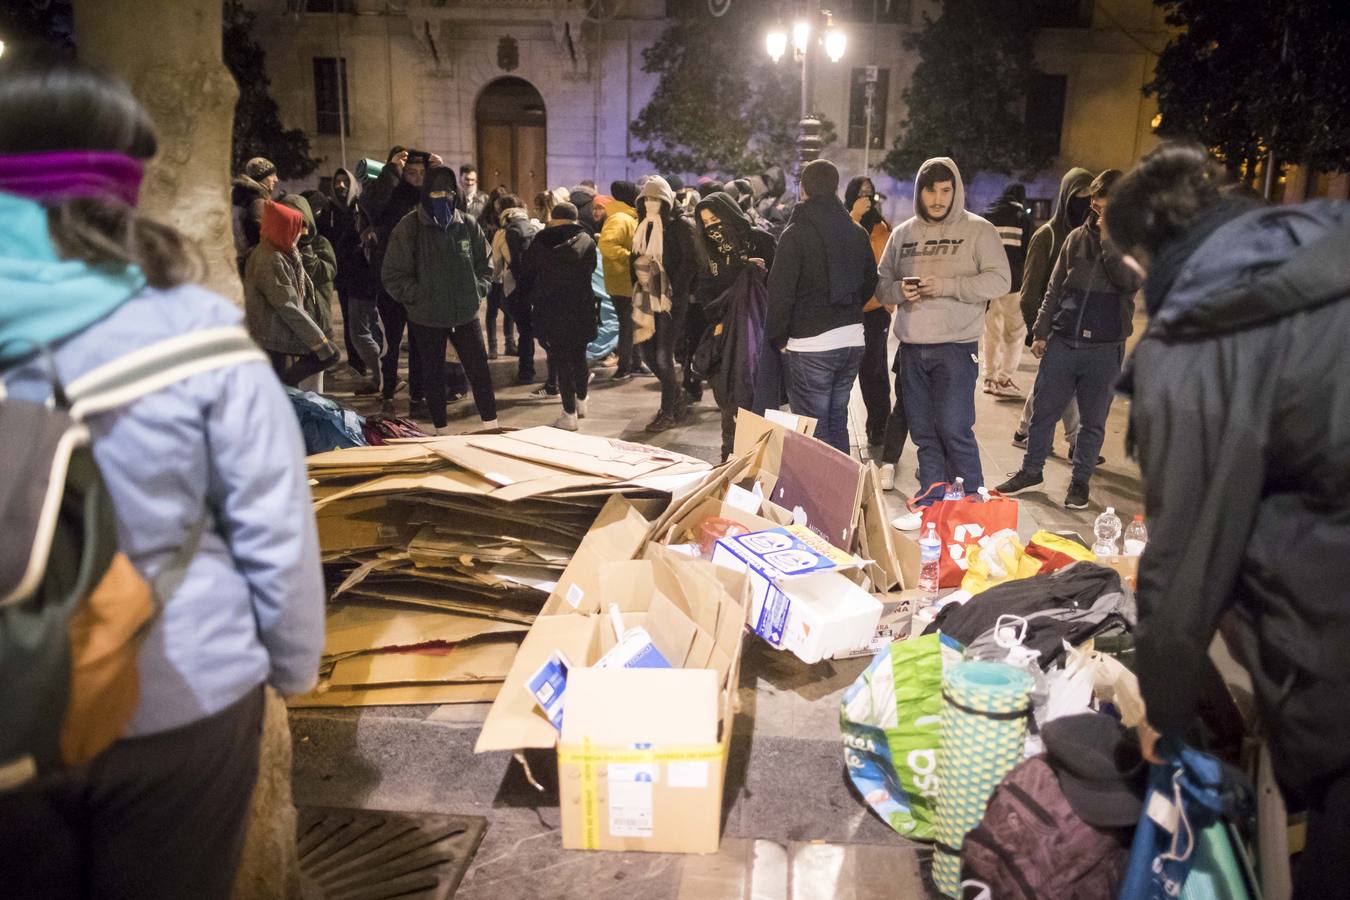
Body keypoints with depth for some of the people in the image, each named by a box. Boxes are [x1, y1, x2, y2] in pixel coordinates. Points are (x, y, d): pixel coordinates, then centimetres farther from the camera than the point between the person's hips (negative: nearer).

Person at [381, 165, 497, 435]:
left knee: (480, 371, 2)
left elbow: (485, 265, 13)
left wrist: (476, 292, 1)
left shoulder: (467, 225, 2)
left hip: (466, 314, 2)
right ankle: (442, 432, 22)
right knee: (433, 377, 9)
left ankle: (492, 429, 14)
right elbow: (393, 275, -5)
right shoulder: (410, 227, -7)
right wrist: (419, 297, -12)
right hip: (427, 318, -1)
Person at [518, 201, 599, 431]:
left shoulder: (540, 241, -2)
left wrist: (531, 300, 16)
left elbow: (526, 276, 4)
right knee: (579, 356, 19)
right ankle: (581, 402, 32)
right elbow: (591, 270, 10)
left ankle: (569, 414, -1)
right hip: (581, 308, 2)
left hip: (549, 310, -2)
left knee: (561, 360, 1)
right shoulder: (586, 240, -1)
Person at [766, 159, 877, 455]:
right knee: (837, 422, 17)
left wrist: (777, 339, -2)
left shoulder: (796, 233, -10)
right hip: (853, 340, 6)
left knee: (814, 430, -1)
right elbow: (870, 283, 19)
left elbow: (780, 292, -12)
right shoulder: (857, 232, 9)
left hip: (811, 346, -6)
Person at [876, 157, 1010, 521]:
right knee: (924, 433, 10)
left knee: (954, 429, -8)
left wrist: (947, 286, -19)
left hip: (956, 347, -5)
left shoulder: (978, 230, -1)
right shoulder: (902, 234, 12)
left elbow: (999, 280, -10)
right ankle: (930, 507, 20)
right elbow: (882, 284, 14)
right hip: (911, 348, 5)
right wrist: (899, 290, -9)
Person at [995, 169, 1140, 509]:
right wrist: (1041, 332, 9)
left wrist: (1109, 238, -18)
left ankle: (1080, 480, 19)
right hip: (1062, 341, 3)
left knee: (1093, 421, 6)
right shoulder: (1077, 237, 8)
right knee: (1043, 410, 7)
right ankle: (1031, 469, 22)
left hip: (1104, 348, -2)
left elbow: (1129, 281, -20)